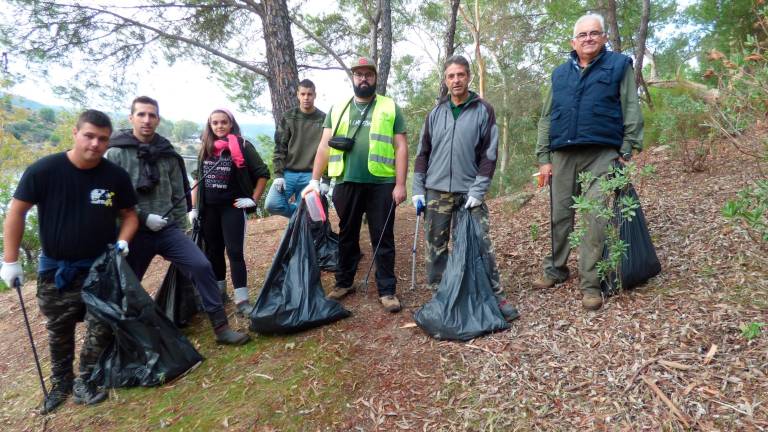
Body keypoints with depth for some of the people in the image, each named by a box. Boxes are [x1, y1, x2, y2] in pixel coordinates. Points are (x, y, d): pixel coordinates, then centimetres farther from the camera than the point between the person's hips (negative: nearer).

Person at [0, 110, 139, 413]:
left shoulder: (116, 176, -10)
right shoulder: (43, 170, -15)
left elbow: (129, 214, 3)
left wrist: (122, 241, -15)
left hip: (101, 267, 1)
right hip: (55, 268, 0)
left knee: (101, 328, 2)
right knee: (59, 332, 16)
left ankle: (86, 381, 25)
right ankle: (61, 383, 37)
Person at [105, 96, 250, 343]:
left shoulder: (167, 154, 6)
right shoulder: (115, 155, -4)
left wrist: (180, 230, 10)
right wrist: (144, 217, -16)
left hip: (168, 229, 2)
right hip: (135, 233, -2)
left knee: (201, 266, -11)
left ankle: (221, 328, -3)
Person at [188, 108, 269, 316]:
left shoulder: (242, 145, -5)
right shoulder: (205, 149, 10)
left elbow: (263, 173, -2)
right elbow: (197, 179, 15)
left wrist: (253, 199, -6)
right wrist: (193, 208, 10)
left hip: (232, 206, -5)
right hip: (208, 208, 5)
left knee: (234, 251, -7)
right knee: (213, 251, 13)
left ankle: (241, 299, -4)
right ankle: (216, 292, 30)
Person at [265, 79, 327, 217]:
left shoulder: (323, 119, 3)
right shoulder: (288, 117, 7)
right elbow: (279, 148, 4)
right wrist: (278, 174, -7)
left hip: (311, 176, -1)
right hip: (288, 173, 1)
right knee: (272, 204, -16)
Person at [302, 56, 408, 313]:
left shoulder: (391, 108, 5)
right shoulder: (337, 109, 12)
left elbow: (401, 147, 0)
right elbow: (325, 146, 8)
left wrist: (400, 184, -7)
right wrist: (315, 180, 0)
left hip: (381, 184, -2)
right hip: (346, 183, 3)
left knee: (383, 238, 4)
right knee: (347, 235, 14)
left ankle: (387, 290, 14)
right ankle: (344, 282, 29)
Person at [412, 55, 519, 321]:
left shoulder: (483, 110, 2)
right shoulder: (436, 113, 10)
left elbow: (489, 153, -2)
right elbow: (423, 153, 11)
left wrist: (478, 190, -10)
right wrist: (418, 190, 4)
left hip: (470, 192, -2)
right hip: (436, 191, 3)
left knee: (482, 245, -4)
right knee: (436, 247, 5)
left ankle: (496, 296, 8)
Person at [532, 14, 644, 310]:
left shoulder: (619, 65, 8)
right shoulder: (560, 73, 17)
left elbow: (632, 112, 4)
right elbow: (546, 119, 15)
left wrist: (626, 152, -5)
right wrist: (544, 158, 7)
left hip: (601, 155, -3)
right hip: (563, 155, 4)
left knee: (597, 219, -8)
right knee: (559, 216, 8)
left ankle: (590, 284, -2)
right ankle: (555, 270, 23)